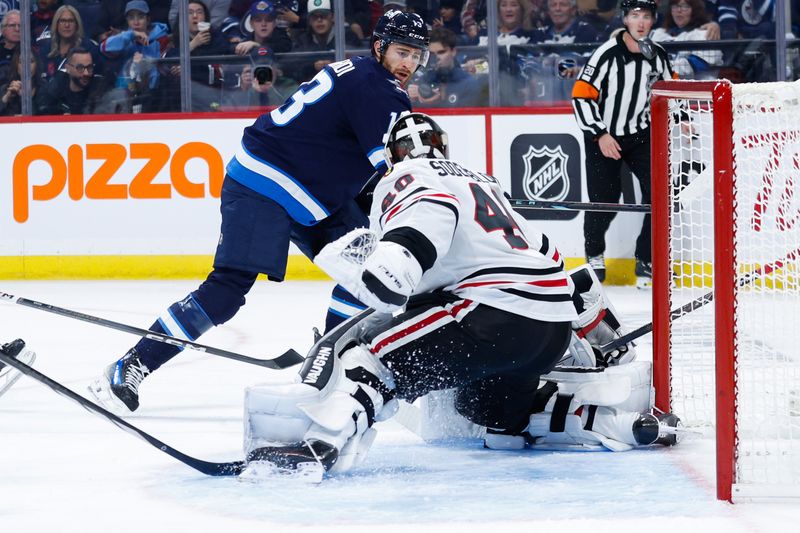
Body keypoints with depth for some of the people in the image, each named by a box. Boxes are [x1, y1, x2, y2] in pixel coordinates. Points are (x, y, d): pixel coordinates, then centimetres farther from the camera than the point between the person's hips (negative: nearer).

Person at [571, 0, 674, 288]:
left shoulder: (657, 54, -3)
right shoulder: (607, 54, -19)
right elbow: (581, 96, -18)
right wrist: (600, 135, -21)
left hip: (641, 134, 4)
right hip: (603, 137, -4)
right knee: (603, 200, -1)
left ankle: (646, 263, 1)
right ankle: (594, 254, 30)